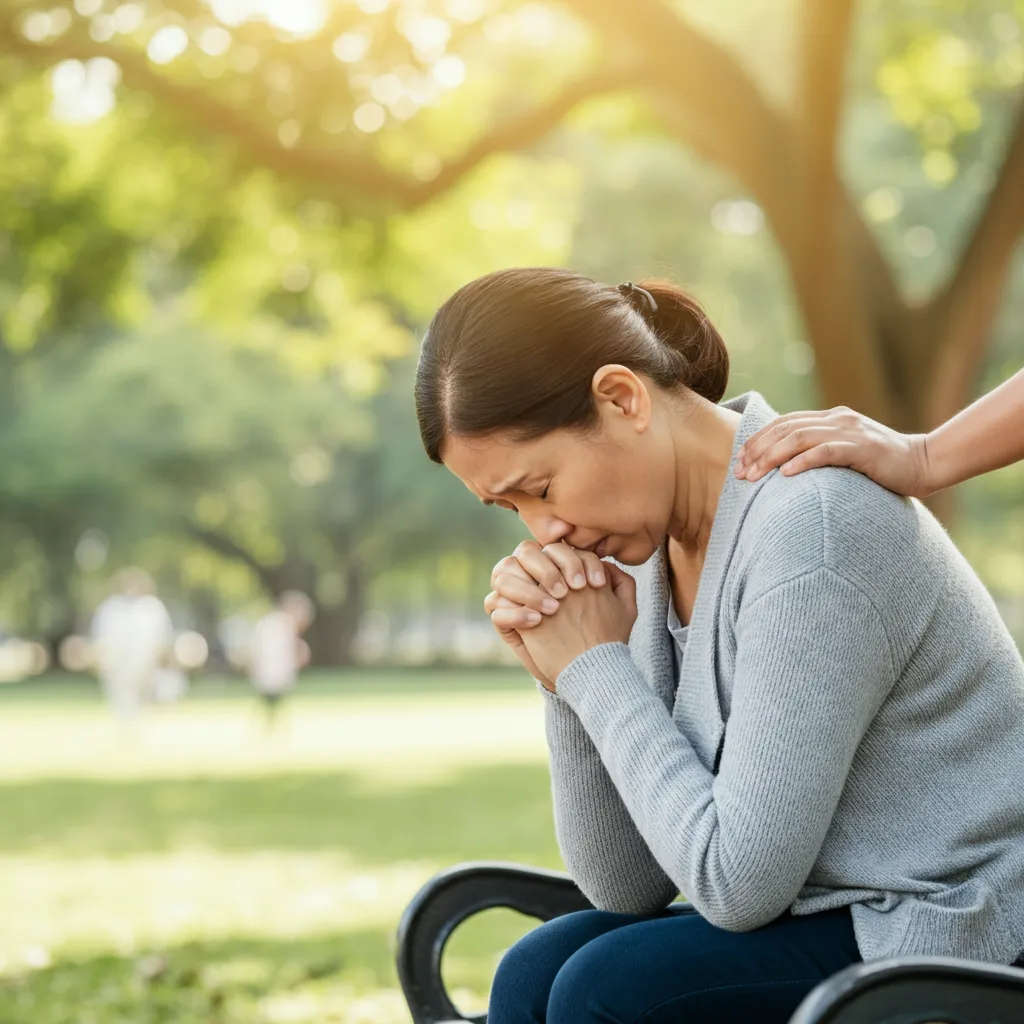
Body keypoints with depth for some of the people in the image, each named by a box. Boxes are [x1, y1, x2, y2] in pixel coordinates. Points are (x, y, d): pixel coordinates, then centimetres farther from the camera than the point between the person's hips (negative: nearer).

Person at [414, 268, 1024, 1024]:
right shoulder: (660, 544, 4)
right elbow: (630, 887, 3)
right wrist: (563, 678, -10)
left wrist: (598, 669, -15)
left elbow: (738, 883, -23)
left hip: (963, 940, -9)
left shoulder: (811, 528, -23)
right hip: (842, 917, 9)